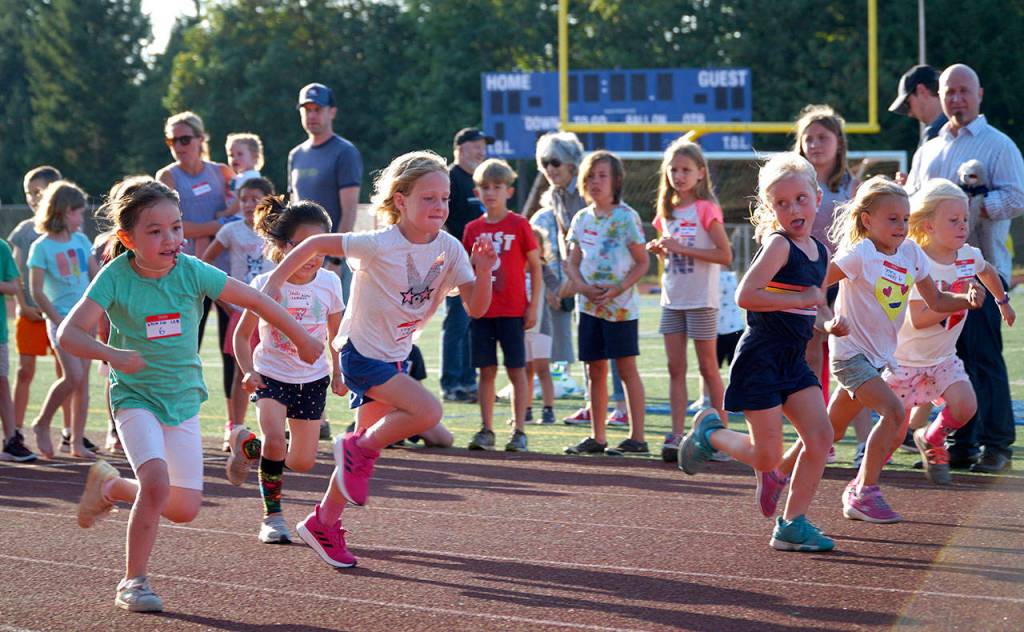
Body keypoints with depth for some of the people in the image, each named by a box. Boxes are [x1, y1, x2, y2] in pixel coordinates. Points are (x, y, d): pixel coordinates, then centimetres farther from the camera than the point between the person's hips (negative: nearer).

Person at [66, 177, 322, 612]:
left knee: (184, 509, 4)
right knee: (157, 482, -25)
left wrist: (302, 340, 8)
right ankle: (133, 583, -6)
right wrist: (111, 354, -44)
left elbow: (254, 300, 0)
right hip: (135, 397, -4)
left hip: (183, 400, 4)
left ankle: (111, 486, 33)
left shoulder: (192, 271, -12)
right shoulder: (115, 278, -18)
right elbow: (68, 333, -27)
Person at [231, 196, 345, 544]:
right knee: (275, 441, -26)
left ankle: (247, 444, 35)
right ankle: (272, 515, -4)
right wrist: (248, 372, -21)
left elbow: (336, 333, 8)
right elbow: (243, 334, -7)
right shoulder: (266, 285, -16)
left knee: (303, 462, 4)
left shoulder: (329, 283, -9)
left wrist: (337, 373, 5)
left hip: (312, 378, 3)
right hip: (271, 375, -3)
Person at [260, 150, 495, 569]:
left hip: (395, 357, 7)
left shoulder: (450, 250, -5)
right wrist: (274, 282, -16)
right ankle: (360, 448, 0)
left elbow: (476, 308, -6)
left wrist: (483, 272, -23)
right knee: (427, 412, -23)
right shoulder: (380, 245, -21)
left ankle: (323, 524, 23)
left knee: (371, 439, 11)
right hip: (362, 353, -7)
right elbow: (316, 244, -15)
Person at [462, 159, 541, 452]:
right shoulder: (473, 229, 9)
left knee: (516, 370, -1)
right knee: (486, 371, 5)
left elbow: (535, 266, 0)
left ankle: (519, 431, 3)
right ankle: (486, 430, 10)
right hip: (481, 311, 3)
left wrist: (533, 306, -4)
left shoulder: (519, 225, -2)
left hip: (512, 310, -3)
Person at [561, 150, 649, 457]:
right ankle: (597, 437, 14)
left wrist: (618, 288, -18)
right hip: (589, 304, 5)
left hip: (620, 304, -5)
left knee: (627, 368, -4)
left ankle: (637, 437, -1)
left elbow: (642, 262, -6)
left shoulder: (625, 216, -6)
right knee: (596, 370, 8)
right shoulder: (581, 219, 9)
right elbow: (573, 262, 14)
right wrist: (583, 286, -7)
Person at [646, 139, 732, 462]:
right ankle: (677, 435, 4)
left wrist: (682, 248, -20)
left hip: (701, 300, -6)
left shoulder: (706, 209, -9)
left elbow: (725, 255, -17)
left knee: (708, 368, 0)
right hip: (672, 299, 6)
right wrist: (660, 249, -1)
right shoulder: (667, 211, 10)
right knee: (675, 368, 4)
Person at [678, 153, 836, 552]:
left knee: (821, 436, -5)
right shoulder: (778, 244, -13)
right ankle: (709, 433, 24)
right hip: (760, 358, -7)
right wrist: (802, 299, -20)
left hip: (793, 361, 7)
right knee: (767, 456, -5)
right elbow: (745, 295, -25)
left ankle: (792, 524, 5)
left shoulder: (819, 251, 11)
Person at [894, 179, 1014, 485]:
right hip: (906, 357, -5)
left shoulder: (969, 256, -4)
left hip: (944, 356, 5)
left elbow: (987, 270, 23)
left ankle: (932, 439, 12)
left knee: (965, 405, -17)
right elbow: (918, 319, -31)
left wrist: (1003, 301, 34)